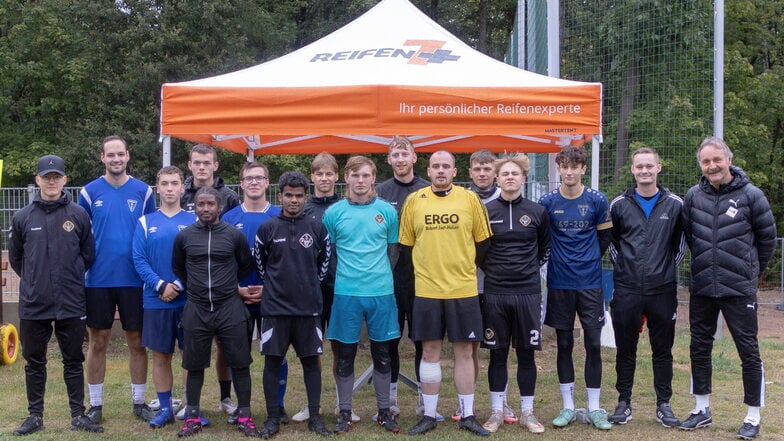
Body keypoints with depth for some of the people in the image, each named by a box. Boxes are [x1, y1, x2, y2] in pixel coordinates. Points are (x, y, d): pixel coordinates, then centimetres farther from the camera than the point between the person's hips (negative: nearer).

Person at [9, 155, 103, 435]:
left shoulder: (79, 215, 0)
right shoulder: (23, 217, 2)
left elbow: (89, 255, 8)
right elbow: (15, 258, 13)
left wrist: (71, 278, 10)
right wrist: (34, 280, 12)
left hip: (71, 304, -1)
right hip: (33, 304, 1)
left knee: (73, 361, 7)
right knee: (34, 362, 10)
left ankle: (78, 416, 15)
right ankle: (35, 416, 22)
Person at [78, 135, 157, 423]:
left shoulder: (143, 192, 3)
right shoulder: (89, 192, 2)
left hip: (133, 279, 0)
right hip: (97, 280, 0)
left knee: (137, 341, 7)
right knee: (98, 341, 7)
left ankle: (139, 402, 19)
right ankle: (95, 405, 18)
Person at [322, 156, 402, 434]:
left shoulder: (387, 211, 3)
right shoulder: (334, 213, 0)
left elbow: (393, 249, 12)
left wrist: (378, 272, 8)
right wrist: (348, 271, 4)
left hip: (381, 292, 1)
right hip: (346, 293, -1)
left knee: (382, 354, 9)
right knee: (345, 355, 6)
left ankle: (384, 411, 22)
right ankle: (344, 413, 19)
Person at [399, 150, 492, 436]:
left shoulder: (470, 199, 0)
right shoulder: (413, 201, 2)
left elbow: (482, 242, 8)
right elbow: (406, 245, 9)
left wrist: (462, 264, 6)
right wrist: (429, 265, 6)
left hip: (463, 289, 0)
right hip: (426, 289, 0)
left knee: (464, 351, 6)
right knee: (430, 352, 6)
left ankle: (467, 416, 16)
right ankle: (429, 416, 16)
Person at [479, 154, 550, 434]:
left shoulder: (537, 212, 3)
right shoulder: (486, 211, 1)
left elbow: (545, 249, 15)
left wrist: (531, 269, 7)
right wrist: (490, 268, 4)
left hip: (528, 293, 1)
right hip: (495, 293, 0)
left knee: (527, 353, 6)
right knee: (497, 354, 7)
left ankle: (527, 412, 17)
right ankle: (497, 411, 17)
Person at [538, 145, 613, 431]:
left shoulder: (597, 201, -1)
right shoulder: (547, 202, -1)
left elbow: (604, 237, 9)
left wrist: (589, 261, 10)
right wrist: (557, 260, 9)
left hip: (590, 283, 0)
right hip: (559, 284, 0)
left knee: (593, 344, 2)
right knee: (564, 345, 8)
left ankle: (594, 408, 12)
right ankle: (568, 407, 18)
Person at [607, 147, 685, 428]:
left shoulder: (675, 205, 2)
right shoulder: (619, 205, 3)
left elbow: (681, 243, 11)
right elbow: (610, 241, 12)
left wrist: (668, 268, 4)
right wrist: (622, 266, 4)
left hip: (663, 290, 0)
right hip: (626, 291, 0)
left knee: (663, 350, 8)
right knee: (625, 349, 7)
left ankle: (663, 405, 19)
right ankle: (624, 403, 18)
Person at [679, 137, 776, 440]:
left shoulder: (750, 195, -8)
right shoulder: (693, 196, 1)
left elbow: (767, 237, 3)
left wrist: (753, 270, 10)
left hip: (739, 289, -4)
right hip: (702, 288, 4)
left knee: (748, 351, 3)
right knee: (700, 348, 12)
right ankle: (702, 410, 26)